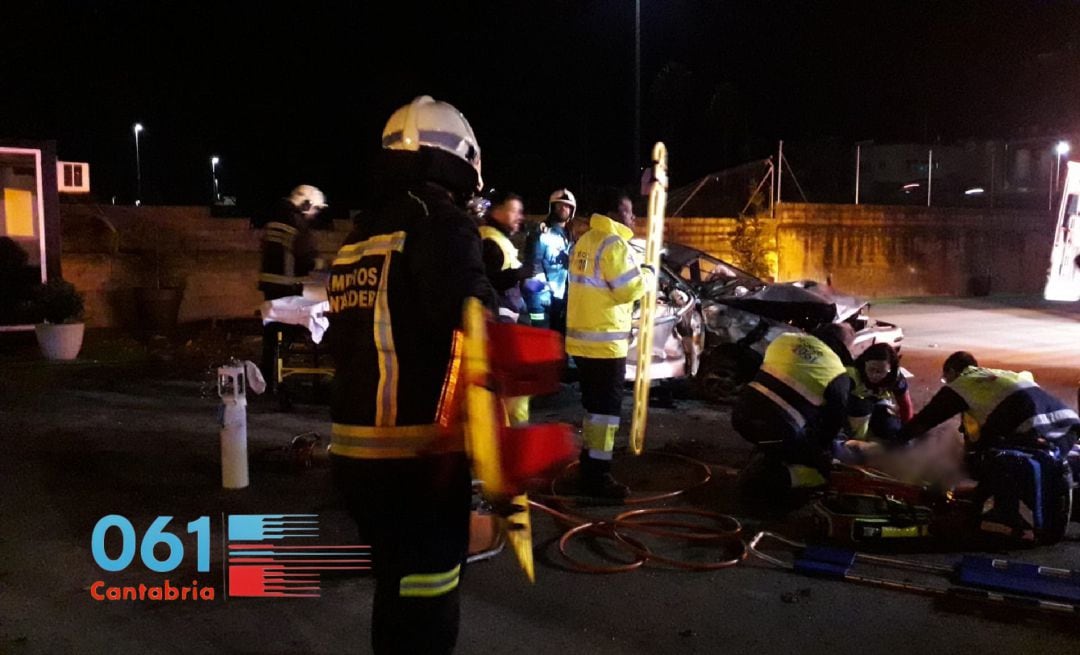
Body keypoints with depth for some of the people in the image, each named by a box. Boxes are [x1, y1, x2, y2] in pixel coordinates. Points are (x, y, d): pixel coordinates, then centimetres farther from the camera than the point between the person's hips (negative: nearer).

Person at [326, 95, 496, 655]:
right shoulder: (440, 222, -11)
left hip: (354, 451, 9)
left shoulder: (358, 237, 15)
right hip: (419, 453, -8)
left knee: (397, 593, 23)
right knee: (425, 606, 1)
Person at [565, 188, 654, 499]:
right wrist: (649, 274, -1)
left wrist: (639, 275, 15)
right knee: (606, 408, -3)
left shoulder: (584, 241, 13)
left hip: (581, 338, 9)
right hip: (605, 341, -9)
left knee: (593, 404, 18)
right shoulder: (614, 244, -16)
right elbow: (627, 289, -20)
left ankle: (589, 467, 27)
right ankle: (597, 476, 0)